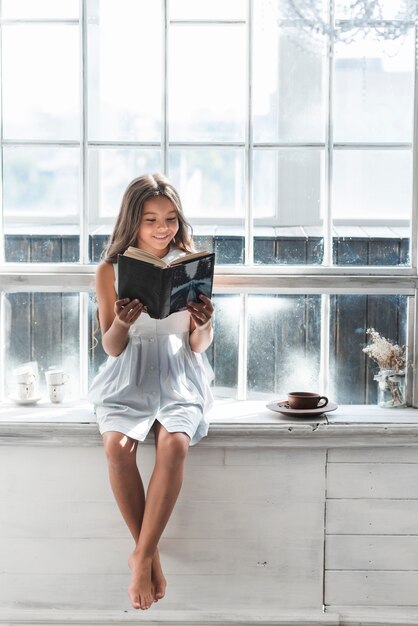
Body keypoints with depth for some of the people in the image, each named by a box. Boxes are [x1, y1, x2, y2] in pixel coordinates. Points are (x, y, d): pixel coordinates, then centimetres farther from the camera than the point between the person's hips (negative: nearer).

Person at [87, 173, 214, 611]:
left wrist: (202, 325, -19)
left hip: (179, 374, 0)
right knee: (117, 447, -30)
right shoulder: (111, 270, 2)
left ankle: (142, 556, -20)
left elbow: (199, 346, 5)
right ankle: (149, 553, -12)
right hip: (128, 376, 0)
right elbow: (111, 347, 2)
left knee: (174, 444, -31)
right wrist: (122, 322, -20)